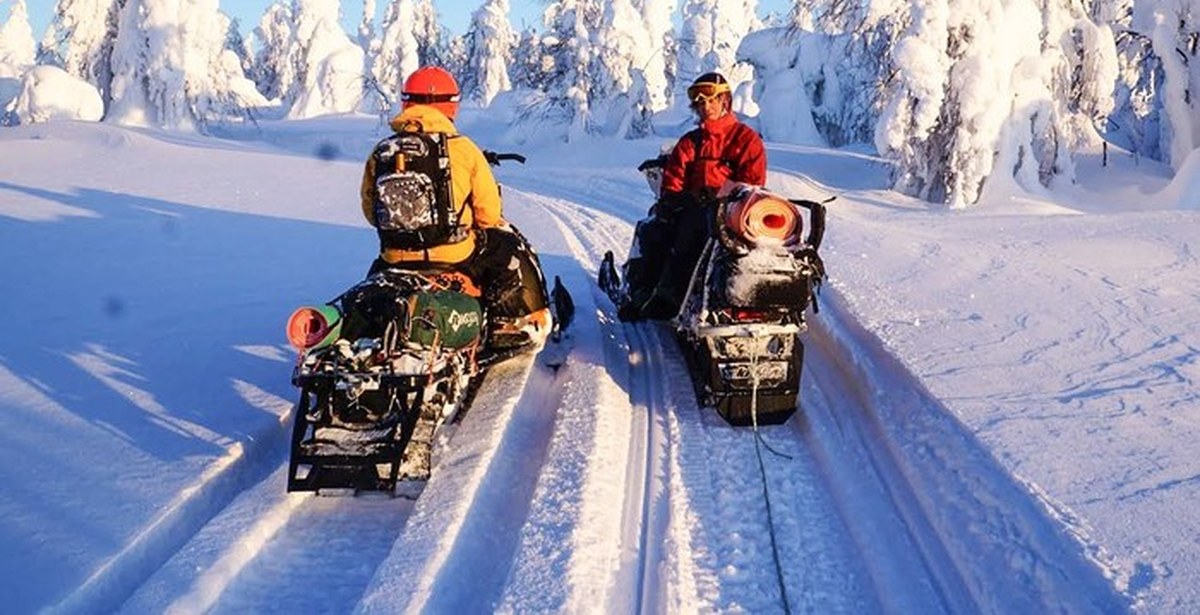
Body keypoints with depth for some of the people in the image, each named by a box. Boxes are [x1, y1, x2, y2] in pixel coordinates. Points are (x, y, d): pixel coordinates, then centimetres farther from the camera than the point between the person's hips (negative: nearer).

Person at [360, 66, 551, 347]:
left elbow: (370, 212, 7)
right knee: (511, 248, 23)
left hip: (397, 257, 3)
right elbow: (489, 214, -5)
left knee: (379, 266, 38)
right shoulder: (464, 149, -8)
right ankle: (526, 323, 23)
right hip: (456, 256, -3)